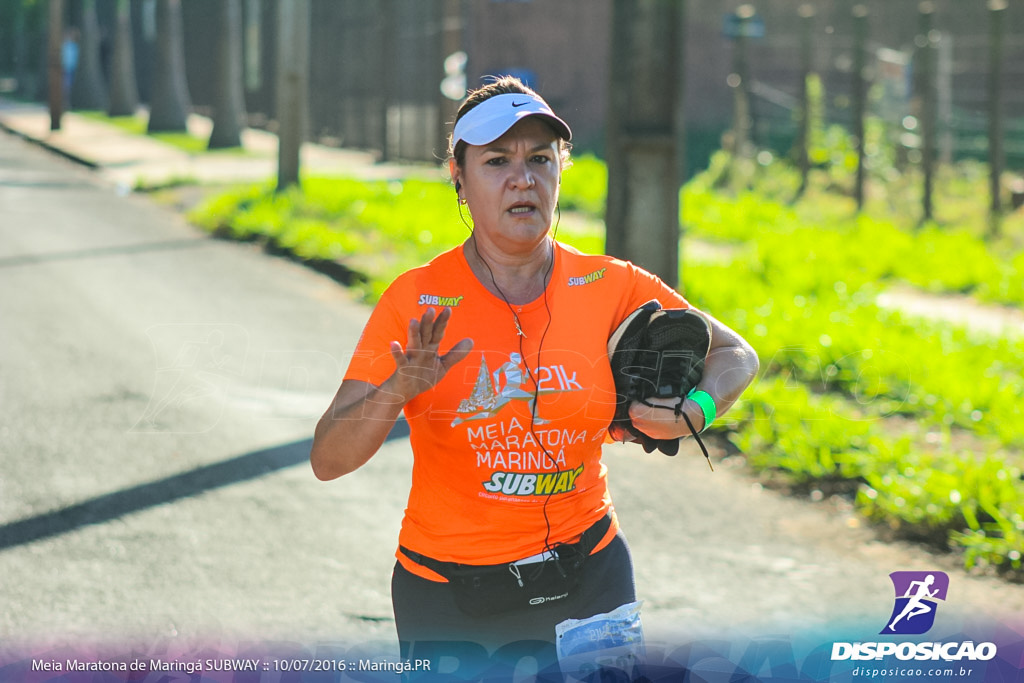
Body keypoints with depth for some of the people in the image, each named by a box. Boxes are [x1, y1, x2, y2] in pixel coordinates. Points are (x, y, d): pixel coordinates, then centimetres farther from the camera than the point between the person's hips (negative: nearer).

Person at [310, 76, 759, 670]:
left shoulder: (610, 286, -5)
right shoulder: (417, 303, -11)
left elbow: (736, 356, 10)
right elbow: (328, 459, -15)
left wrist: (693, 413, -11)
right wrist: (398, 391, -34)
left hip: (587, 572, 1)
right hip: (447, 590, -1)